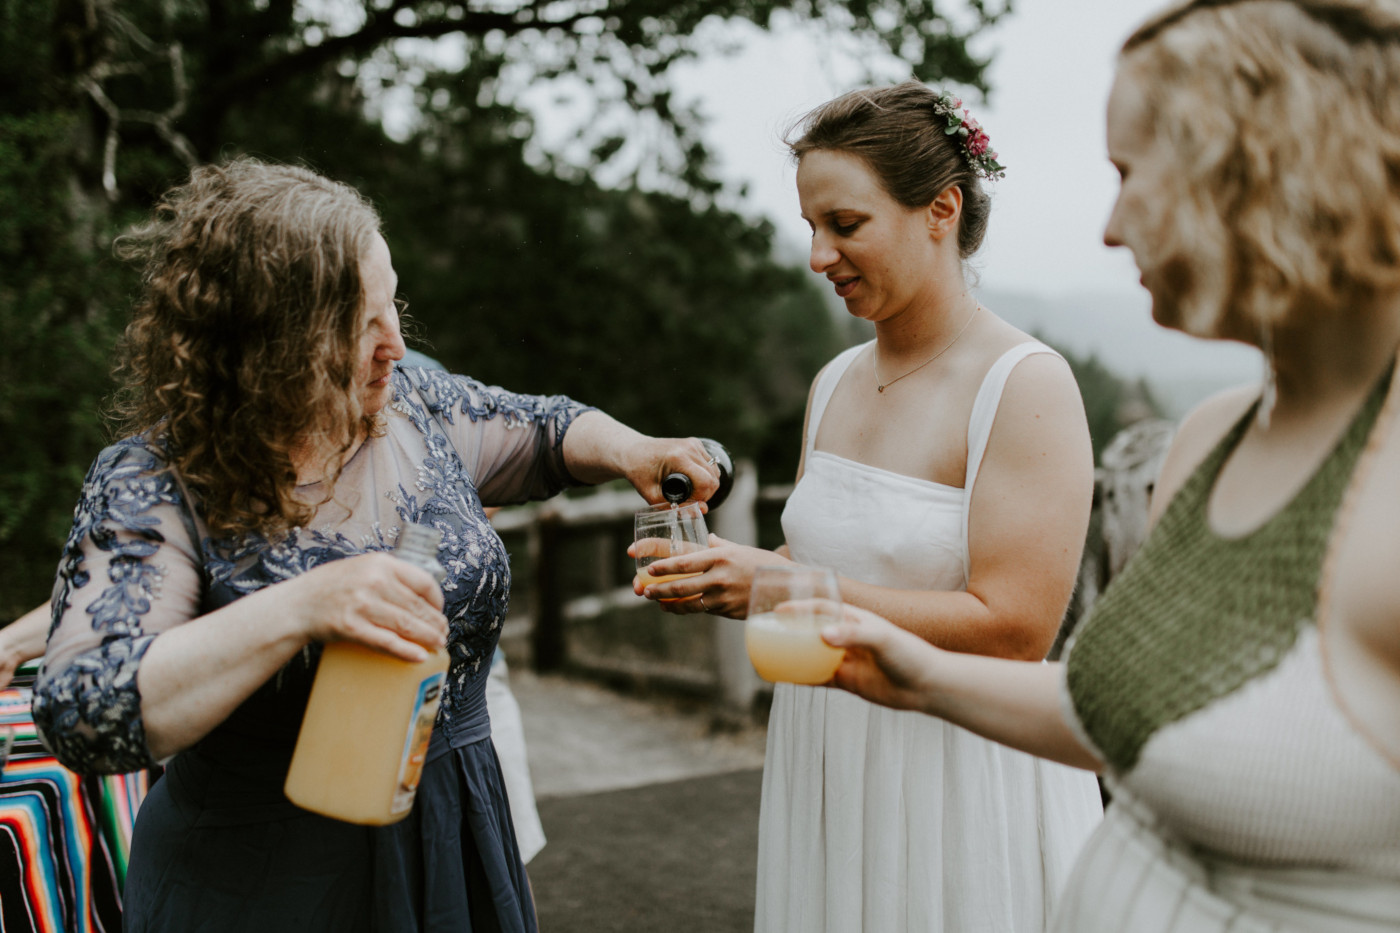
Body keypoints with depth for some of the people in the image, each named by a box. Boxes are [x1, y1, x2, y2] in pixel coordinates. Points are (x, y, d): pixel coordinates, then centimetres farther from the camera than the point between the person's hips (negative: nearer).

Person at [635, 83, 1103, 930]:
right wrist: (728, 579, -3)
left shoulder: (1025, 386, -14)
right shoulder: (834, 384, 7)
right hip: (826, 766, 6)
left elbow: (1014, 630, -21)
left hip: (962, 779, -6)